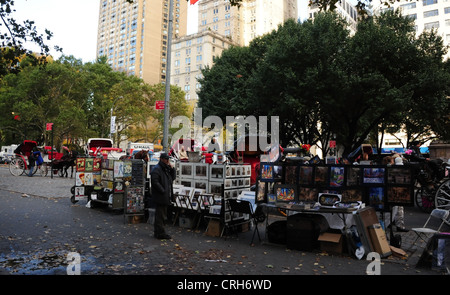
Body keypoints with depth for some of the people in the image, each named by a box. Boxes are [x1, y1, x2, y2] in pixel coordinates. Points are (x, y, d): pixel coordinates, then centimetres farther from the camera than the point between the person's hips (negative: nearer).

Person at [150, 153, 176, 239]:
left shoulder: (166, 169, 17)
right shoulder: (156, 169, -12)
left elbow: (173, 177, 17)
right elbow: (155, 182, -21)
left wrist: (172, 168, 3)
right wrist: (163, 191, -21)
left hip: (165, 197, 10)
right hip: (160, 197, -10)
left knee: (162, 215, 16)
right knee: (160, 215, -4)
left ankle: (157, 232, 26)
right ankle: (160, 233, 3)